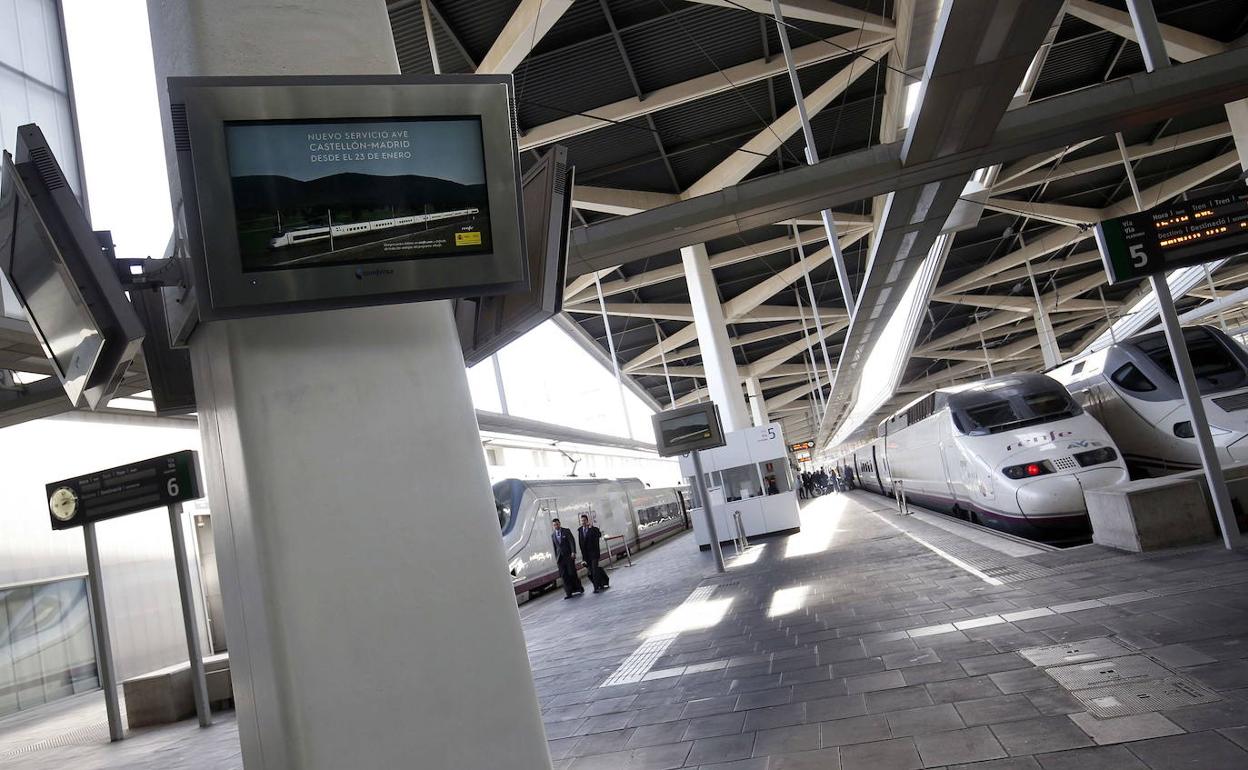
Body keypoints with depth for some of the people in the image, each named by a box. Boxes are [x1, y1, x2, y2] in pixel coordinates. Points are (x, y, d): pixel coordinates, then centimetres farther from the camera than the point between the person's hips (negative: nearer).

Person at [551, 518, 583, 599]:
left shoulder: (566, 531, 1)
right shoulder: (553, 535, 12)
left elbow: (572, 541, -5)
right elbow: (554, 547, 14)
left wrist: (573, 552, -15)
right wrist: (556, 558, 9)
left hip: (569, 555, -3)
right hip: (560, 557, 3)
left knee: (572, 573, -3)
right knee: (564, 575, -2)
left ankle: (577, 589, 11)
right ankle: (568, 593, -2)